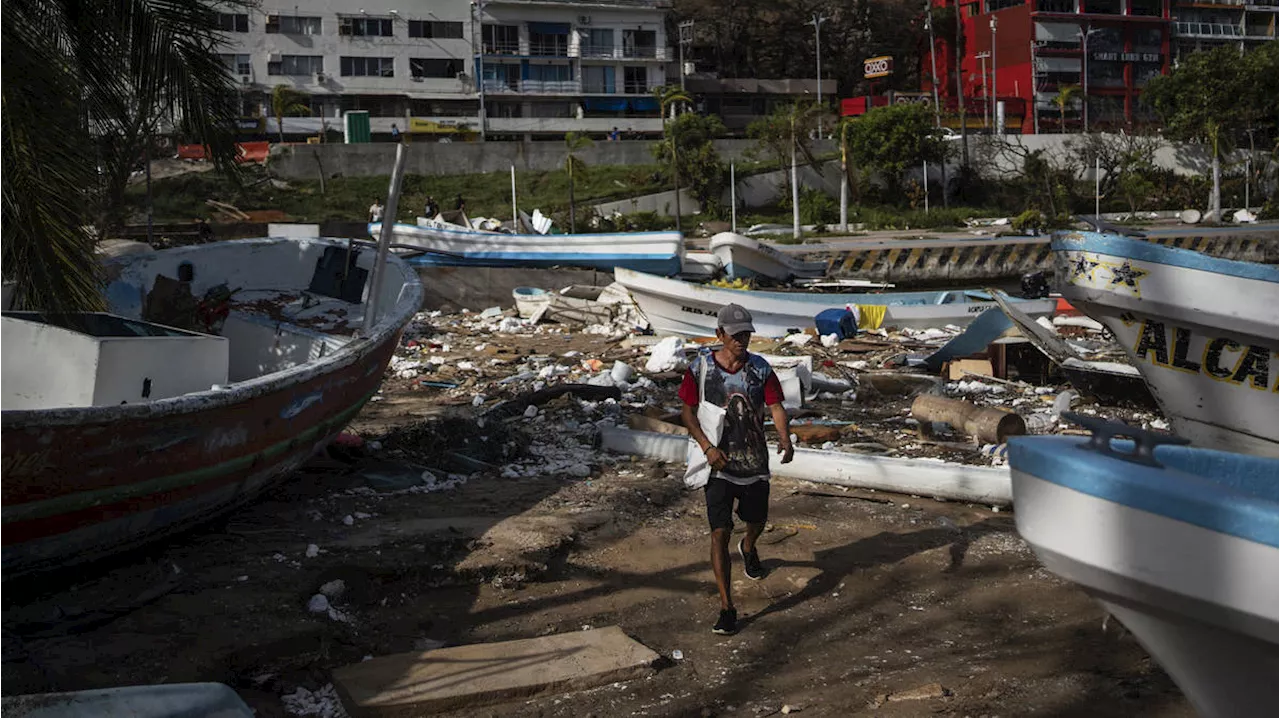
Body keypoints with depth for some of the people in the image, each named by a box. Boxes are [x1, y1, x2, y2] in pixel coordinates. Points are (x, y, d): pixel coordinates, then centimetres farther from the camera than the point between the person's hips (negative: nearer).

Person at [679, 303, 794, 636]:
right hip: (718, 463, -3)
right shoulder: (701, 367, -8)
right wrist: (707, 447, -18)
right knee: (720, 532, -11)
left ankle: (748, 548, 61)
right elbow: (687, 411, -4)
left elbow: (776, 407, -8)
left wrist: (785, 439, -28)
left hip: (755, 463, 3)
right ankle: (727, 608, -6)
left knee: (757, 522, 23)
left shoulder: (760, 368, -3)